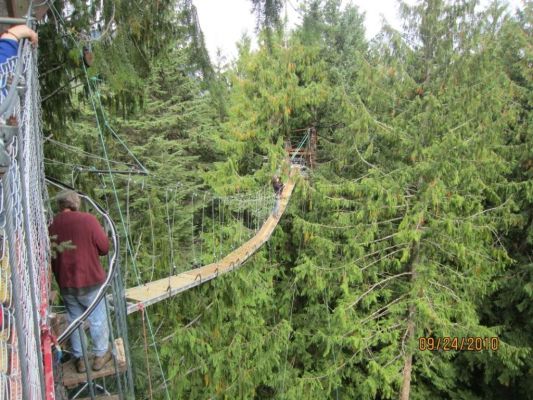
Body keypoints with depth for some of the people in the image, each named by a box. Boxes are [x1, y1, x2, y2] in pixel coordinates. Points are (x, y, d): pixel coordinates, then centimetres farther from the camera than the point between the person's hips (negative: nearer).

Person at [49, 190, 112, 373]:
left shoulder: (52, 225, -4)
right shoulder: (87, 219, -15)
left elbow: (50, 254, 5)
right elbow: (104, 247, -12)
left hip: (65, 282, 4)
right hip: (90, 279, -3)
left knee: (74, 319, 17)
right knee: (97, 318, 12)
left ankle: (79, 358, 27)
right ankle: (100, 355, 23)